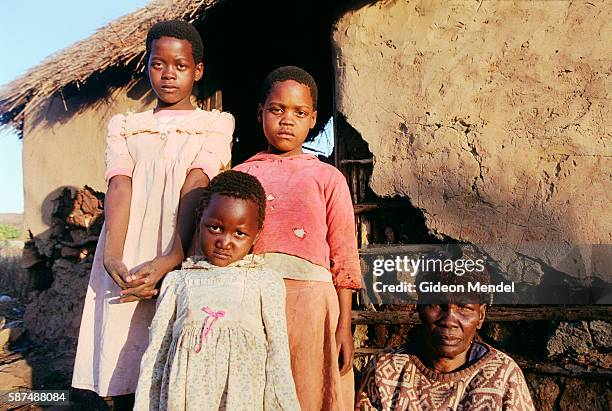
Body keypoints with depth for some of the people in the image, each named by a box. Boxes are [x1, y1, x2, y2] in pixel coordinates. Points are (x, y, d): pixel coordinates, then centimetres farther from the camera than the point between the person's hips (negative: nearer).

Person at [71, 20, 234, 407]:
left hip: (184, 262, -2)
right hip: (127, 266, 2)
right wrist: (112, 256, -17)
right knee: (126, 377, 0)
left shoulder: (216, 124, 11)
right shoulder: (124, 126, 19)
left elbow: (195, 188, -6)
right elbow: (119, 187, 1)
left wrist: (171, 259, -21)